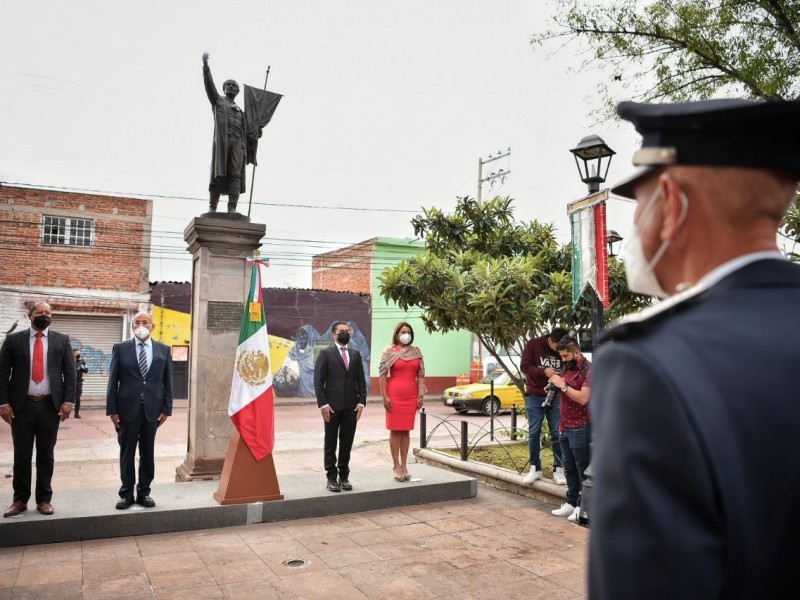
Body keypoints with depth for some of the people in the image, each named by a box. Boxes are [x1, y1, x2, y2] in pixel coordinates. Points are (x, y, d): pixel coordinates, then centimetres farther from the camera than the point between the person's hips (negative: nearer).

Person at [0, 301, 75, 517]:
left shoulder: (62, 340, 5)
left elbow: (70, 373, 2)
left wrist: (68, 401, -7)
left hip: (51, 406, 0)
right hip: (21, 405, 0)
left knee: (46, 456, 8)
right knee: (21, 455, 8)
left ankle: (44, 499, 18)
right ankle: (20, 500, 19)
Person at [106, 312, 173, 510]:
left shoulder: (163, 350, 5)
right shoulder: (120, 348, 2)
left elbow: (167, 381, 6)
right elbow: (113, 381, 1)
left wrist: (166, 409, 0)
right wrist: (112, 410, -5)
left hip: (152, 409, 1)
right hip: (127, 408, -1)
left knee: (148, 453, 9)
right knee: (127, 453, 8)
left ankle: (143, 492, 20)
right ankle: (126, 493, 19)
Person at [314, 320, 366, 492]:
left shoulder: (355, 354, 11)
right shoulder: (326, 354, -1)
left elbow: (361, 381, 10)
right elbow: (318, 381, -6)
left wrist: (361, 402, -1)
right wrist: (323, 404, -12)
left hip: (351, 407, 4)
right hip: (332, 406, -3)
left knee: (347, 444, 8)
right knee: (331, 444, 6)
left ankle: (344, 476, 19)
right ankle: (331, 478, 14)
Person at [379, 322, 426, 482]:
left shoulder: (416, 351, 8)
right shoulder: (389, 351, -2)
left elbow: (421, 375, 9)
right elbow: (382, 375, -4)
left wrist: (421, 396, 4)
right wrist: (385, 396, -10)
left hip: (411, 396, 3)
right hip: (394, 395, -3)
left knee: (406, 431, 8)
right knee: (395, 431, 1)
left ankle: (404, 465, 14)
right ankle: (396, 466, 8)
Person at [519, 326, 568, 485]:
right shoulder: (533, 344, -9)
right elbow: (524, 366, -12)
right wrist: (544, 371, -26)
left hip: (555, 397, 1)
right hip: (534, 396, -1)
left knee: (557, 433, 2)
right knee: (534, 433, 3)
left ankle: (558, 469, 12)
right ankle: (535, 468, 14)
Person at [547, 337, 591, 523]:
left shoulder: (588, 370, -14)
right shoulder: (567, 368, 12)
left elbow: (583, 398, -24)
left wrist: (563, 385, -21)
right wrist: (555, 384, 7)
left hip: (581, 427, -8)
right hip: (565, 426, 9)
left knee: (583, 469, 2)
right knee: (569, 467, 14)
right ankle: (571, 502, 24)